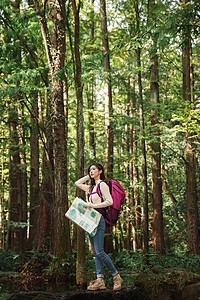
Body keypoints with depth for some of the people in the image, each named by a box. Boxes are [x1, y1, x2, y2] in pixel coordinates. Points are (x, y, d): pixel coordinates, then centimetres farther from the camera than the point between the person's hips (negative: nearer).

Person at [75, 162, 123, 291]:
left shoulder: (102, 184, -3)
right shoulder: (92, 187, 21)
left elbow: (110, 201, -14)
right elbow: (77, 183, 32)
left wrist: (93, 205, -16)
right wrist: (89, 176, 22)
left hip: (99, 219, -9)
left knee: (99, 252, -14)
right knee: (96, 253, 2)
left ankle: (116, 276, -5)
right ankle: (100, 280, 0)